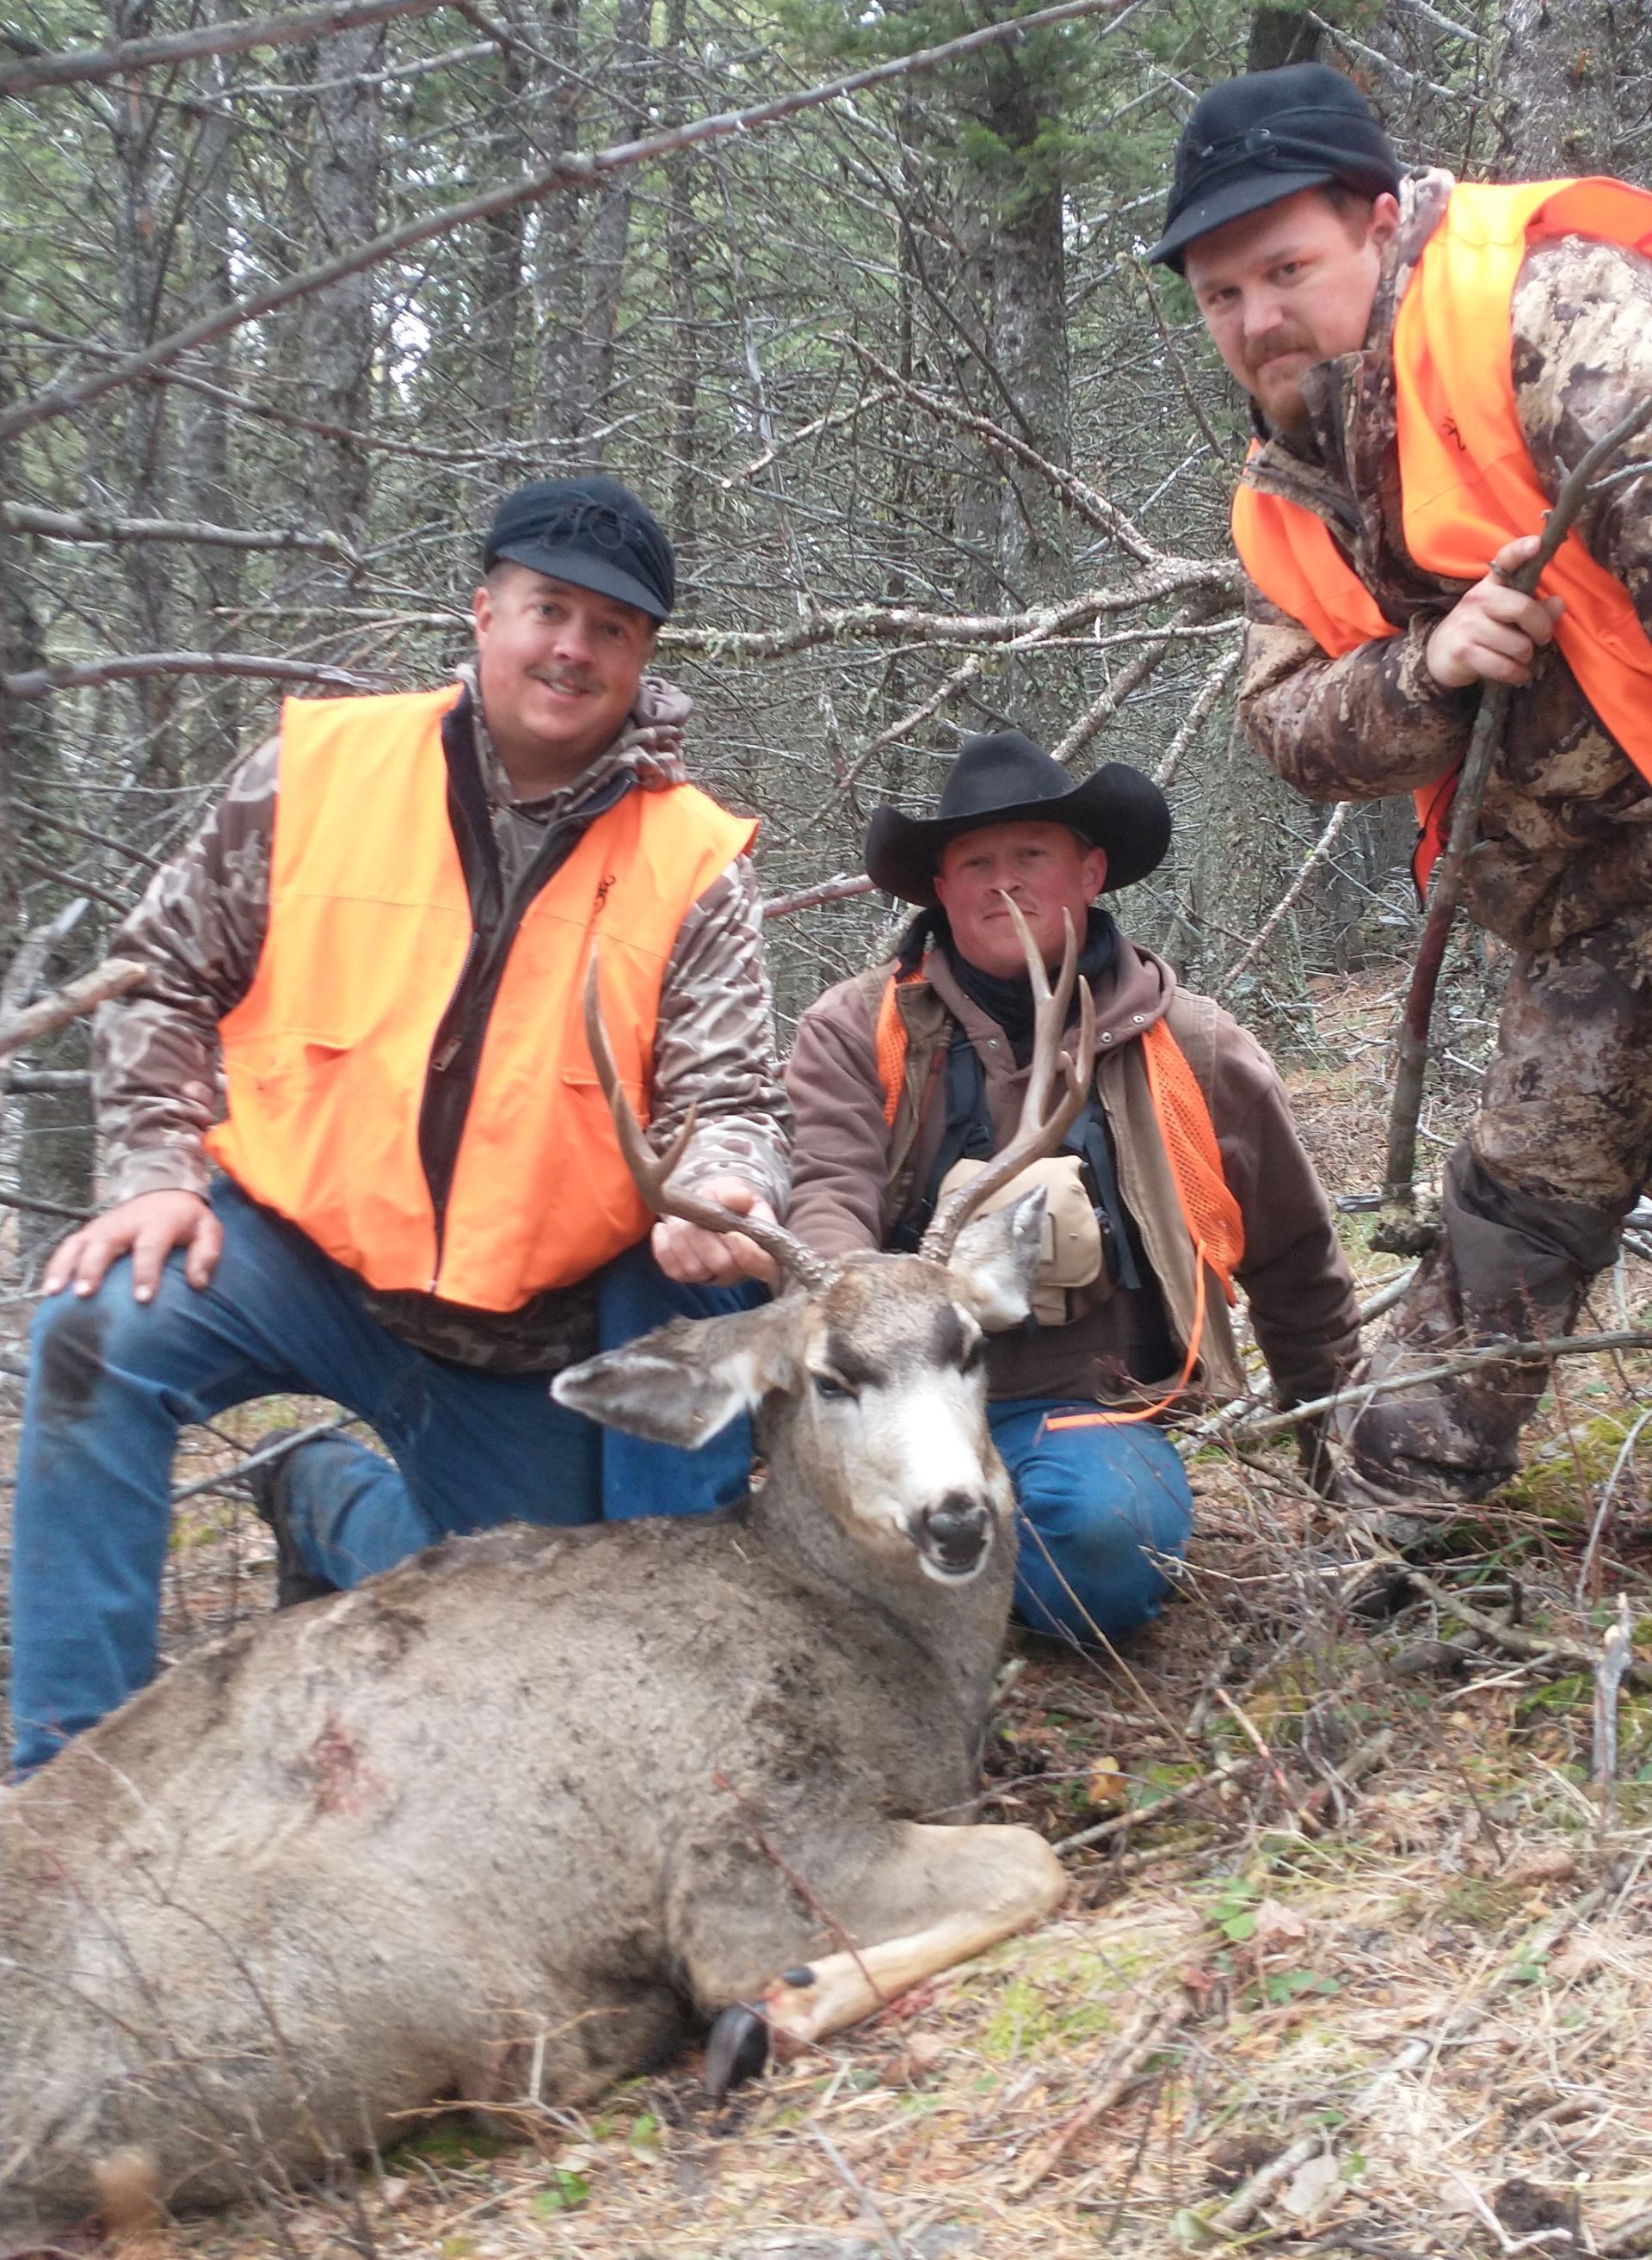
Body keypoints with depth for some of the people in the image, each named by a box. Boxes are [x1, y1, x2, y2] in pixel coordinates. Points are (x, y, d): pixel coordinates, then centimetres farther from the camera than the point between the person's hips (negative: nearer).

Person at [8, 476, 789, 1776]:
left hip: (532, 1324, 2)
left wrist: (720, 1190, -35)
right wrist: (157, 1169, -9)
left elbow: (725, 1099, -12)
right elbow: (166, 977, 3)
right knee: (104, 1330, -30)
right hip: (297, 1243, -1)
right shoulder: (319, 767, -6)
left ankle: (330, 1504, 42)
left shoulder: (695, 864, -6)